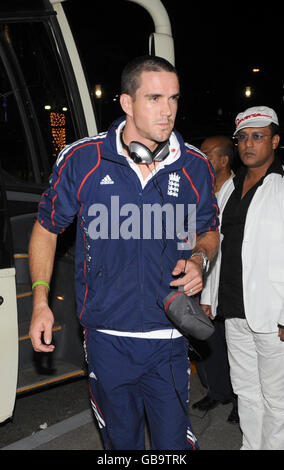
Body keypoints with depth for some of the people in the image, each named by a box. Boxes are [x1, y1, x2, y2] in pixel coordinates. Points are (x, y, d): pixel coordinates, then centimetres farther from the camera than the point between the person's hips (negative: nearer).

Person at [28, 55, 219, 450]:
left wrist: (198, 259, -9)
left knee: (174, 442, 11)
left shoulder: (195, 168, -3)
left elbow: (209, 231, 14)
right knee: (121, 440, 20)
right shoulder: (81, 160, -8)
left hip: (169, 339, 1)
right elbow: (47, 227, 5)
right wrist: (41, 303, -1)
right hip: (107, 338, 0)